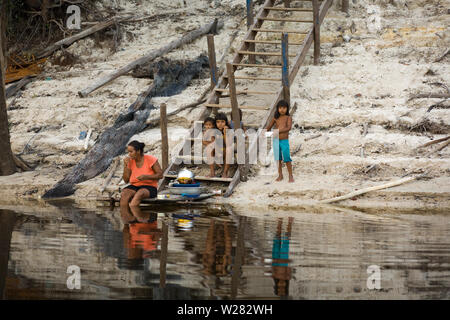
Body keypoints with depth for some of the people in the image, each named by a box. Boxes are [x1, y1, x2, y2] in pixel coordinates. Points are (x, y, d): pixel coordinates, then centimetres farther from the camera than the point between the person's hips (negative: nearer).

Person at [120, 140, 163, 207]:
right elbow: (126, 180, 1)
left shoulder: (150, 159, -7)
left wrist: (146, 176, -21)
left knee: (139, 194, -38)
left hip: (149, 187, -4)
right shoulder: (130, 161, 2)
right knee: (124, 194, -30)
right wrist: (126, 166, -11)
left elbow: (160, 175, -7)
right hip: (134, 186, 4)